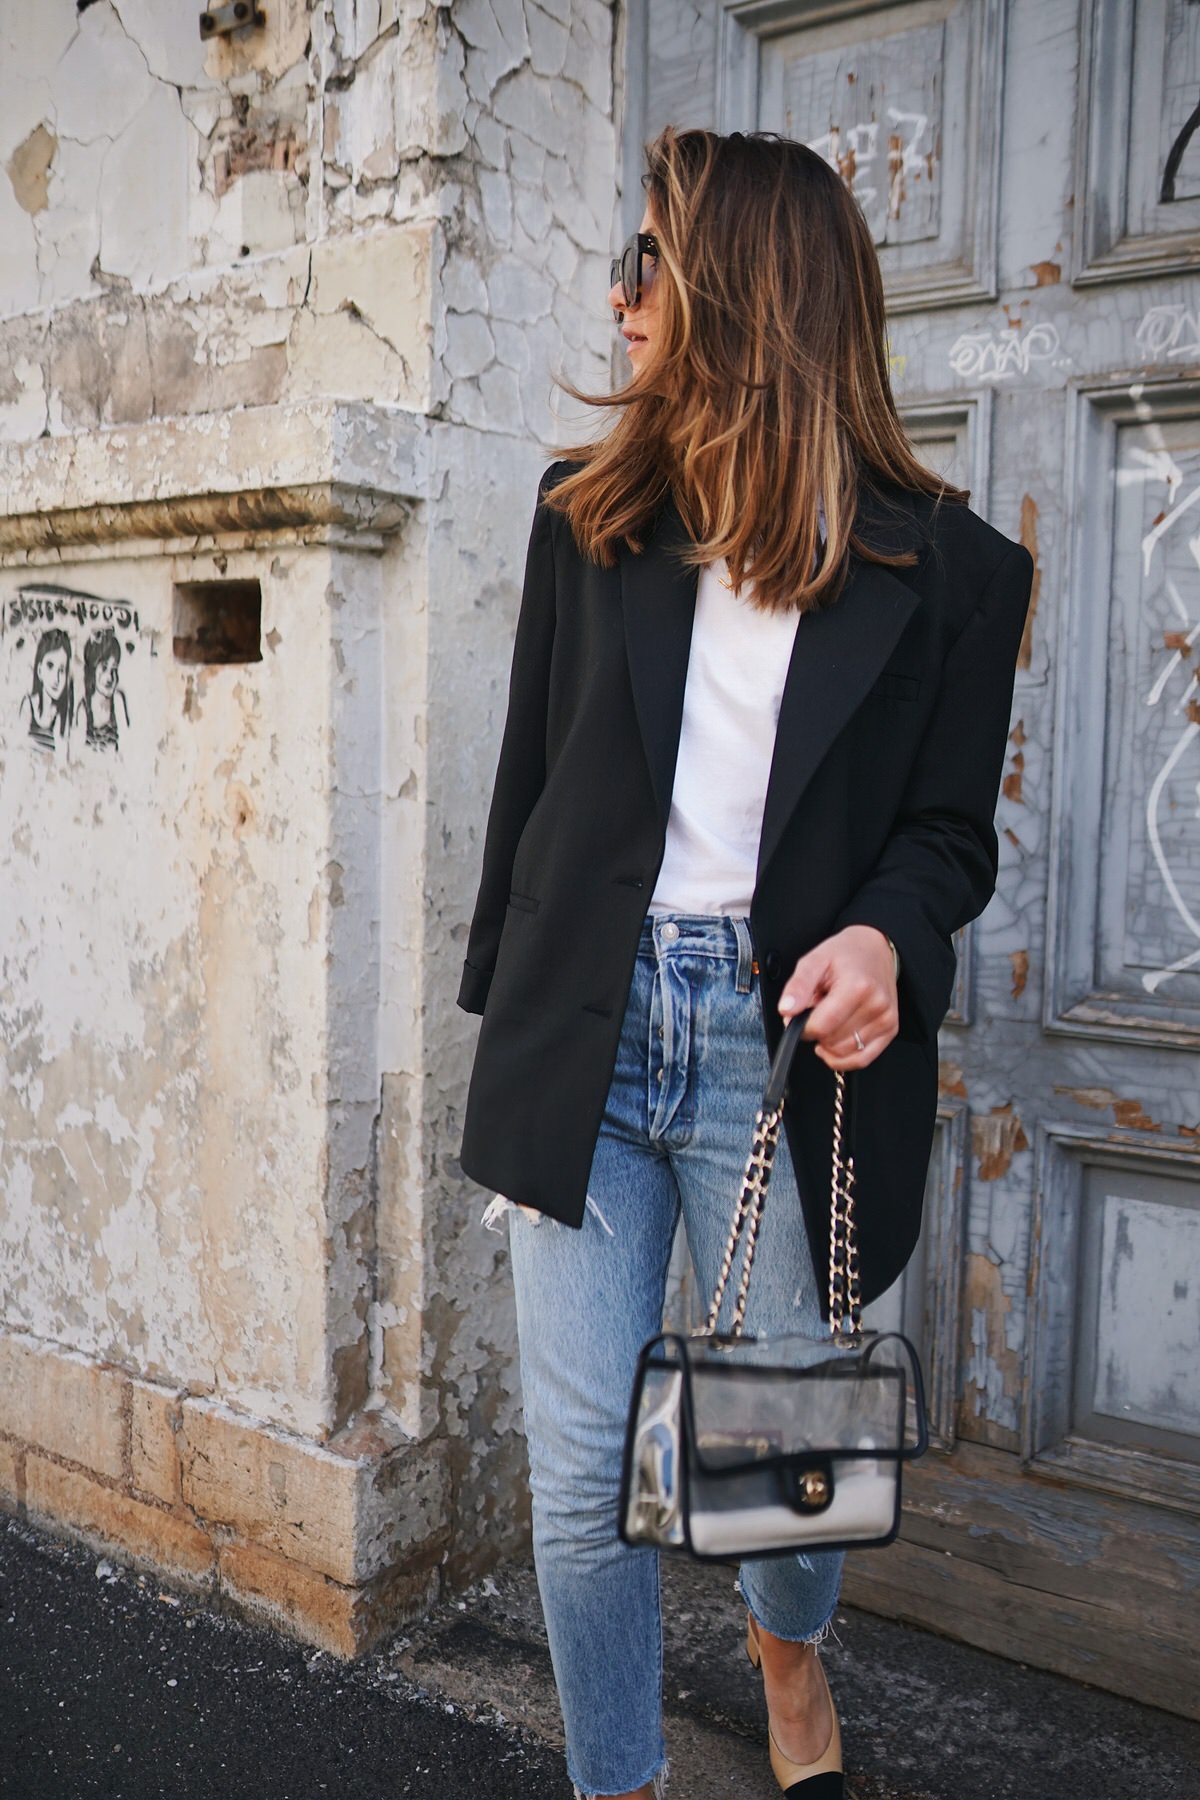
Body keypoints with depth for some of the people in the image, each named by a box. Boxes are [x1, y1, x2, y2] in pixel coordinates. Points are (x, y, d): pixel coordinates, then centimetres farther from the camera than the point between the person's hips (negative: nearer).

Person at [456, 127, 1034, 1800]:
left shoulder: (941, 565, 1)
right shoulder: (592, 515, 10)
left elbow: (950, 831, 3)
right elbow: (532, 782, 11)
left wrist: (883, 935, -20)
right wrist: (503, 1023, 9)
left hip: (782, 1041, -2)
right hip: (586, 1025, 3)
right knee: (581, 1476, 5)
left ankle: (790, 1657, 49)